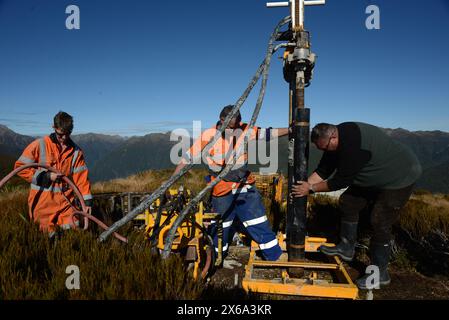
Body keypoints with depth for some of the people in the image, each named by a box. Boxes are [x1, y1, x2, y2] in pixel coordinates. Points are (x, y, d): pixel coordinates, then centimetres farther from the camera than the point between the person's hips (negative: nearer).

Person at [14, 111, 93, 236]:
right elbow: (20, 166, -4)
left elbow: (82, 177, 1)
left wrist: (87, 200, -4)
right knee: (49, 234, 6)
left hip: (66, 202, 2)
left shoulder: (76, 151, 2)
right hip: (43, 203, -2)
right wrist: (46, 176, -13)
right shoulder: (39, 145, -7)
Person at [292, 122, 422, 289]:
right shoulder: (336, 138, -8)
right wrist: (305, 184, -14)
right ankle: (346, 248, 21)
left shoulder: (353, 145, -37)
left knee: (380, 223, -9)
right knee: (348, 202, 8)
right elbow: (323, 170, -3)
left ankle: (380, 273, 7)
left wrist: (311, 189, -24)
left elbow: (341, 180, -30)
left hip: (400, 178, -9)